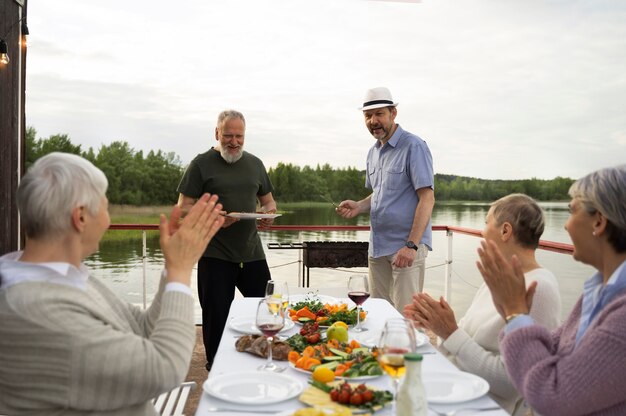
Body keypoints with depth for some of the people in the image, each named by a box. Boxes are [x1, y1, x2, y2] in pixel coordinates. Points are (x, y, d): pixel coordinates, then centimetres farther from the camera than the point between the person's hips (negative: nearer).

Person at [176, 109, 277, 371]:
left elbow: (268, 201, 20)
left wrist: (269, 213, -4)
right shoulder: (202, 164, -2)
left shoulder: (254, 163, 12)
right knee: (216, 317, 4)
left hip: (252, 253, 4)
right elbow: (184, 207, -5)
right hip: (215, 254, -4)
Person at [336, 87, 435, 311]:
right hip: (377, 246, 8)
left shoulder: (414, 147, -10)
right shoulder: (373, 152, 14)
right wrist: (359, 206, 3)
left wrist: (412, 245, -22)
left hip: (406, 245, -7)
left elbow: (427, 198, -15)